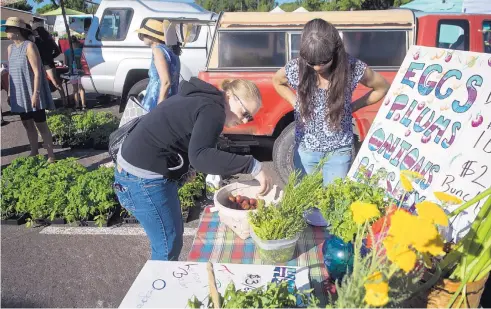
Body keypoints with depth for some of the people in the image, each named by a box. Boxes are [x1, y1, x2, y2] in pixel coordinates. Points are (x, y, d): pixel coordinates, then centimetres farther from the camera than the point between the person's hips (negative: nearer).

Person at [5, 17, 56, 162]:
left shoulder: (29, 46, -12)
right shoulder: (10, 48, 11)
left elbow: (37, 72, -16)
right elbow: (11, 71, 15)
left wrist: (36, 93, -21)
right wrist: (10, 93, 13)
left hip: (31, 94, -7)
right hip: (20, 95, 7)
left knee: (41, 125, -3)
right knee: (28, 125, 14)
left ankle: (51, 155, 3)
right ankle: (34, 152, 25)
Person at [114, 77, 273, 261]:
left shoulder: (201, 98, 11)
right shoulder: (213, 110, -18)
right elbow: (199, 156, -35)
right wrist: (252, 166, -35)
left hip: (142, 169, 10)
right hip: (144, 177, -10)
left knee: (172, 239, 20)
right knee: (169, 246, 1)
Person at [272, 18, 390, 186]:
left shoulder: (352, 68, -17)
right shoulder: (296, 68, -15)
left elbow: (383, 87, 0)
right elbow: (277, 81, 9)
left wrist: (353, 107, -6)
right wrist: (296, 103, -2)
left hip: (339, 151, -1)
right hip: (305, 149, 1)